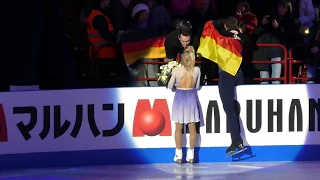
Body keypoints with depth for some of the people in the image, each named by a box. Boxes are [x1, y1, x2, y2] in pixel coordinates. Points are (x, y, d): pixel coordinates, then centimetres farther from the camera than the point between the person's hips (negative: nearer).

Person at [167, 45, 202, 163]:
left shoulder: (176, 70, -16)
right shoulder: (197, 70, -11)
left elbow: (170, 86, -5)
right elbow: (197, 87, 2)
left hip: (179, 98, -1)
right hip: (192, 98, 1)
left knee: (178, 128, 10)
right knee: (192, 128, 10)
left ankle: (178, 154, 13)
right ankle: (191, 154, 14)